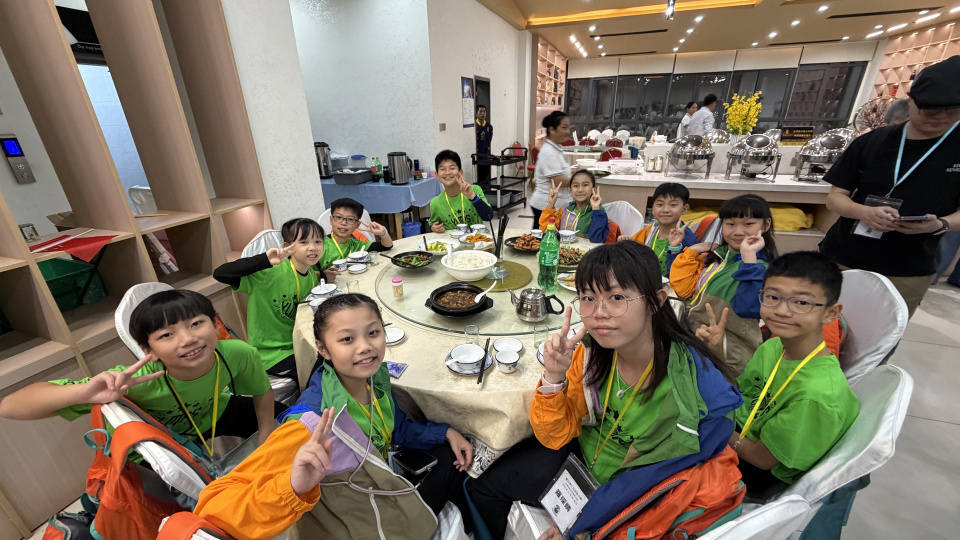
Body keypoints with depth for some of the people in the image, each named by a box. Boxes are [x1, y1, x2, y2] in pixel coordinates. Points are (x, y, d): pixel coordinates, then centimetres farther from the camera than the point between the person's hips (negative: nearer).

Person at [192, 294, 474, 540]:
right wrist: (293, 487, -55)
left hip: (382, 485, 6)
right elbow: (215, 506, -38)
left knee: (450, 457, 13)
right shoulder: (312, 421, -38)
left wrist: (446, 432, -4)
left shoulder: (375, 375, -18)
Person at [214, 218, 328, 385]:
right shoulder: (271, 274, -22)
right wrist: (264, 260, -41)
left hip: (298, 345, 7)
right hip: (273, 355, -7)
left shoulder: (312, 274, -2)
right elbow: (220, 274, -30)